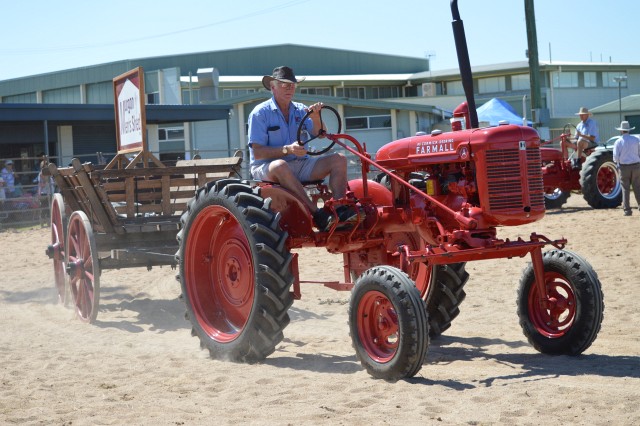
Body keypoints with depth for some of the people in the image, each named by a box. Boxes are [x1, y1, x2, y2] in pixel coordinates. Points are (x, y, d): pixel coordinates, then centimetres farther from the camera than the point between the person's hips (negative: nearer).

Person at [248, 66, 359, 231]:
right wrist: (287, 149, -26)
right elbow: (257, 152, -13)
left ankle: (340, 209, -30)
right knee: (280, 166, -41)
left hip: (300, 164, 6)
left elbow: (320, 134, -2)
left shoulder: (300, 110, 11)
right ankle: (317, 214, -43)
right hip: (266, 167, -6)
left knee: (338, 159, -12)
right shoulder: (260, 113, -6)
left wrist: (315, 118, -22)